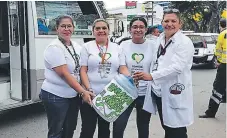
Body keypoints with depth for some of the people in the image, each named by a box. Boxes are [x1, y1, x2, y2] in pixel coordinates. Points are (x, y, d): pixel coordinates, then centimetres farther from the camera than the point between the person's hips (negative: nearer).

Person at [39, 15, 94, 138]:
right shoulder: (54, 48, -16)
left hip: (73, 95, 7)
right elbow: (64, 74, -22)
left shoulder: (76, 47, 7)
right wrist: (83, 92, -25)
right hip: (56, 96, -7)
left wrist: (82, 92, 0)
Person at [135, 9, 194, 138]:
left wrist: (151, 76, -29)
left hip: (174, 94, -7)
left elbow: (177, 67, -25)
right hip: (158, 91, 7)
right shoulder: (160, 39, 10)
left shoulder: (185, 42, -13)